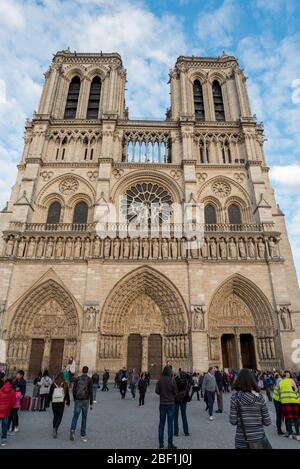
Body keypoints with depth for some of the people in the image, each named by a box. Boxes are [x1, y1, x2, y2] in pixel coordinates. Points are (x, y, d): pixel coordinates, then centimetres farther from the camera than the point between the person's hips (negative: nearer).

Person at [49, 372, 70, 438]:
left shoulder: (53, 384, 0)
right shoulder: (65, 384, -3)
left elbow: (50, 393, 6)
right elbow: (67, 394, 3)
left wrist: (50, 400, 22)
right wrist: (68, 402, 15)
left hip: (54, 402, 2)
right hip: (61, 402, -2)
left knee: (55, 416, 17)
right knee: (60, 416, 3)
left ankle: (54, 429, 20)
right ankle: (56, 428, -16)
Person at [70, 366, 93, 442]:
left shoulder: (77, 379, 2)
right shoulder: (89, 379, -5)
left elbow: (74, 390, 4)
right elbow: (91, 392, -8)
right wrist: (91, 403, -3)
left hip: (78, 401, 1)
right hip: (85, 401, -1)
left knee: (75, 416, 8)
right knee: (84, 417, 11)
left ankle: (72, 430, -15)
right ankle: (83, 435, 16)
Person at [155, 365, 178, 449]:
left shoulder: (160, 380, -8)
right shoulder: (172, 380, -14)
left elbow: (157, 391, -8)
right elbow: (175, 392, -9)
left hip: (162, 403, 3)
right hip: (170, 403, -2)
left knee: (161, 423, 13)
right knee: (170, 424, 5)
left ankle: (161, 443, 20)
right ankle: (170, 444, 9)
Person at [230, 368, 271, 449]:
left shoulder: (235, 397, -12)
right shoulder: (259, 397, -7)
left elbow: (233, 421, -11)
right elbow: (267, 422, -3)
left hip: (242, 441, -1)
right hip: (259, 438, 1)